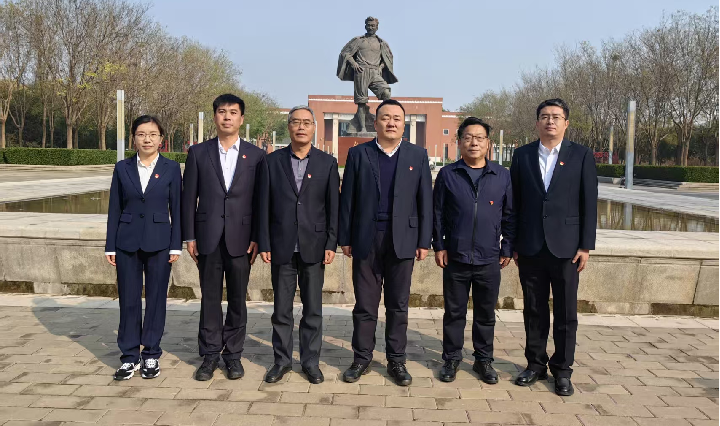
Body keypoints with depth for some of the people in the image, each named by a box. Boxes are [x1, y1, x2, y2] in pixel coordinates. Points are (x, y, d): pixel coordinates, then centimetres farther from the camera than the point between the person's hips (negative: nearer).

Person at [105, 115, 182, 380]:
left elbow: (176, 209, 1)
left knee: (156, 299, 6)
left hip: (159, 243, -1)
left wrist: (176, 245, -4)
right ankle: (130, 357, 18)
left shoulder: (171, 168, 0)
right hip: (127, 242, 1)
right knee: (128, 300, 5)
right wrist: (110, 246, 3)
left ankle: (151, 356, 19)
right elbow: (114, 209, 6)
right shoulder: (122, 168, 4)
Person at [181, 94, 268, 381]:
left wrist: (257, 238, -4)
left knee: (237, 298, 7)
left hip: (240, 237, 0)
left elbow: (260, 200, 2)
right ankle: (210, 355, 19)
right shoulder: (198, 152, 6)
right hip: (208, 237, 1)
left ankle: (233, 354, 19)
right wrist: (189, 236, 0)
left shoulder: (255, 155, 4)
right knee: (210, 298, 7)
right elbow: (188, 197, 5)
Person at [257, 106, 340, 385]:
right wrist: (264, 244, -2)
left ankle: (311, 362, 20)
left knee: (313, 309, 7)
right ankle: (282, 361, 22)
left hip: (314, 247, 0)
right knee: (282, 309, 8)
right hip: (282, 247, 0)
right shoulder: (273, 161, 4)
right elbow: (265, 205, 3)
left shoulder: (327, 163, 4)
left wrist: (331, 244, -5)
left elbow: (334, 207, 2)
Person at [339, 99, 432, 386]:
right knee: (365, 305, 7)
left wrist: (424, 241, -1)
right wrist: (345, 239, 0)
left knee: (398, 305, 8)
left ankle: (397, 361, 20)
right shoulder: (358, 154, 4)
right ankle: (362, 359, 20)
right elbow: (347, 199, 4)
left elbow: (425, 201, 4)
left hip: (402, 240, 0)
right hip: (366, 240, 0)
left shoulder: (417, 155, 6)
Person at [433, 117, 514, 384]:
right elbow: (437, 214, 4)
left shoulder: (502, 176, 4)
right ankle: (451, 359, 24)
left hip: (489, 260, 1)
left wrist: (507, 249, 5)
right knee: (454, 312, 9)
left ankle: (484, 360, 27)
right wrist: (439, 246, -1)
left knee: (486, 314, 11)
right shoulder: (447, 174, 2)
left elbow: (509, 216, 8)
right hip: (455, 258, -1)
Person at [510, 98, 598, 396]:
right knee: (534, 310, 10)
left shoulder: (582, 156, 2)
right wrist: (513, 244, 4)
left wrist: (586, 246, -5)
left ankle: (562, 370, 19)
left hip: (566, 247, -1)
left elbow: (589, 204, 0)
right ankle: (536, 364, 24)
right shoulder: (522, 155, 6)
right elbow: (515, 202, 6)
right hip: (530, 248, 2)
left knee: (566, 313, 5)